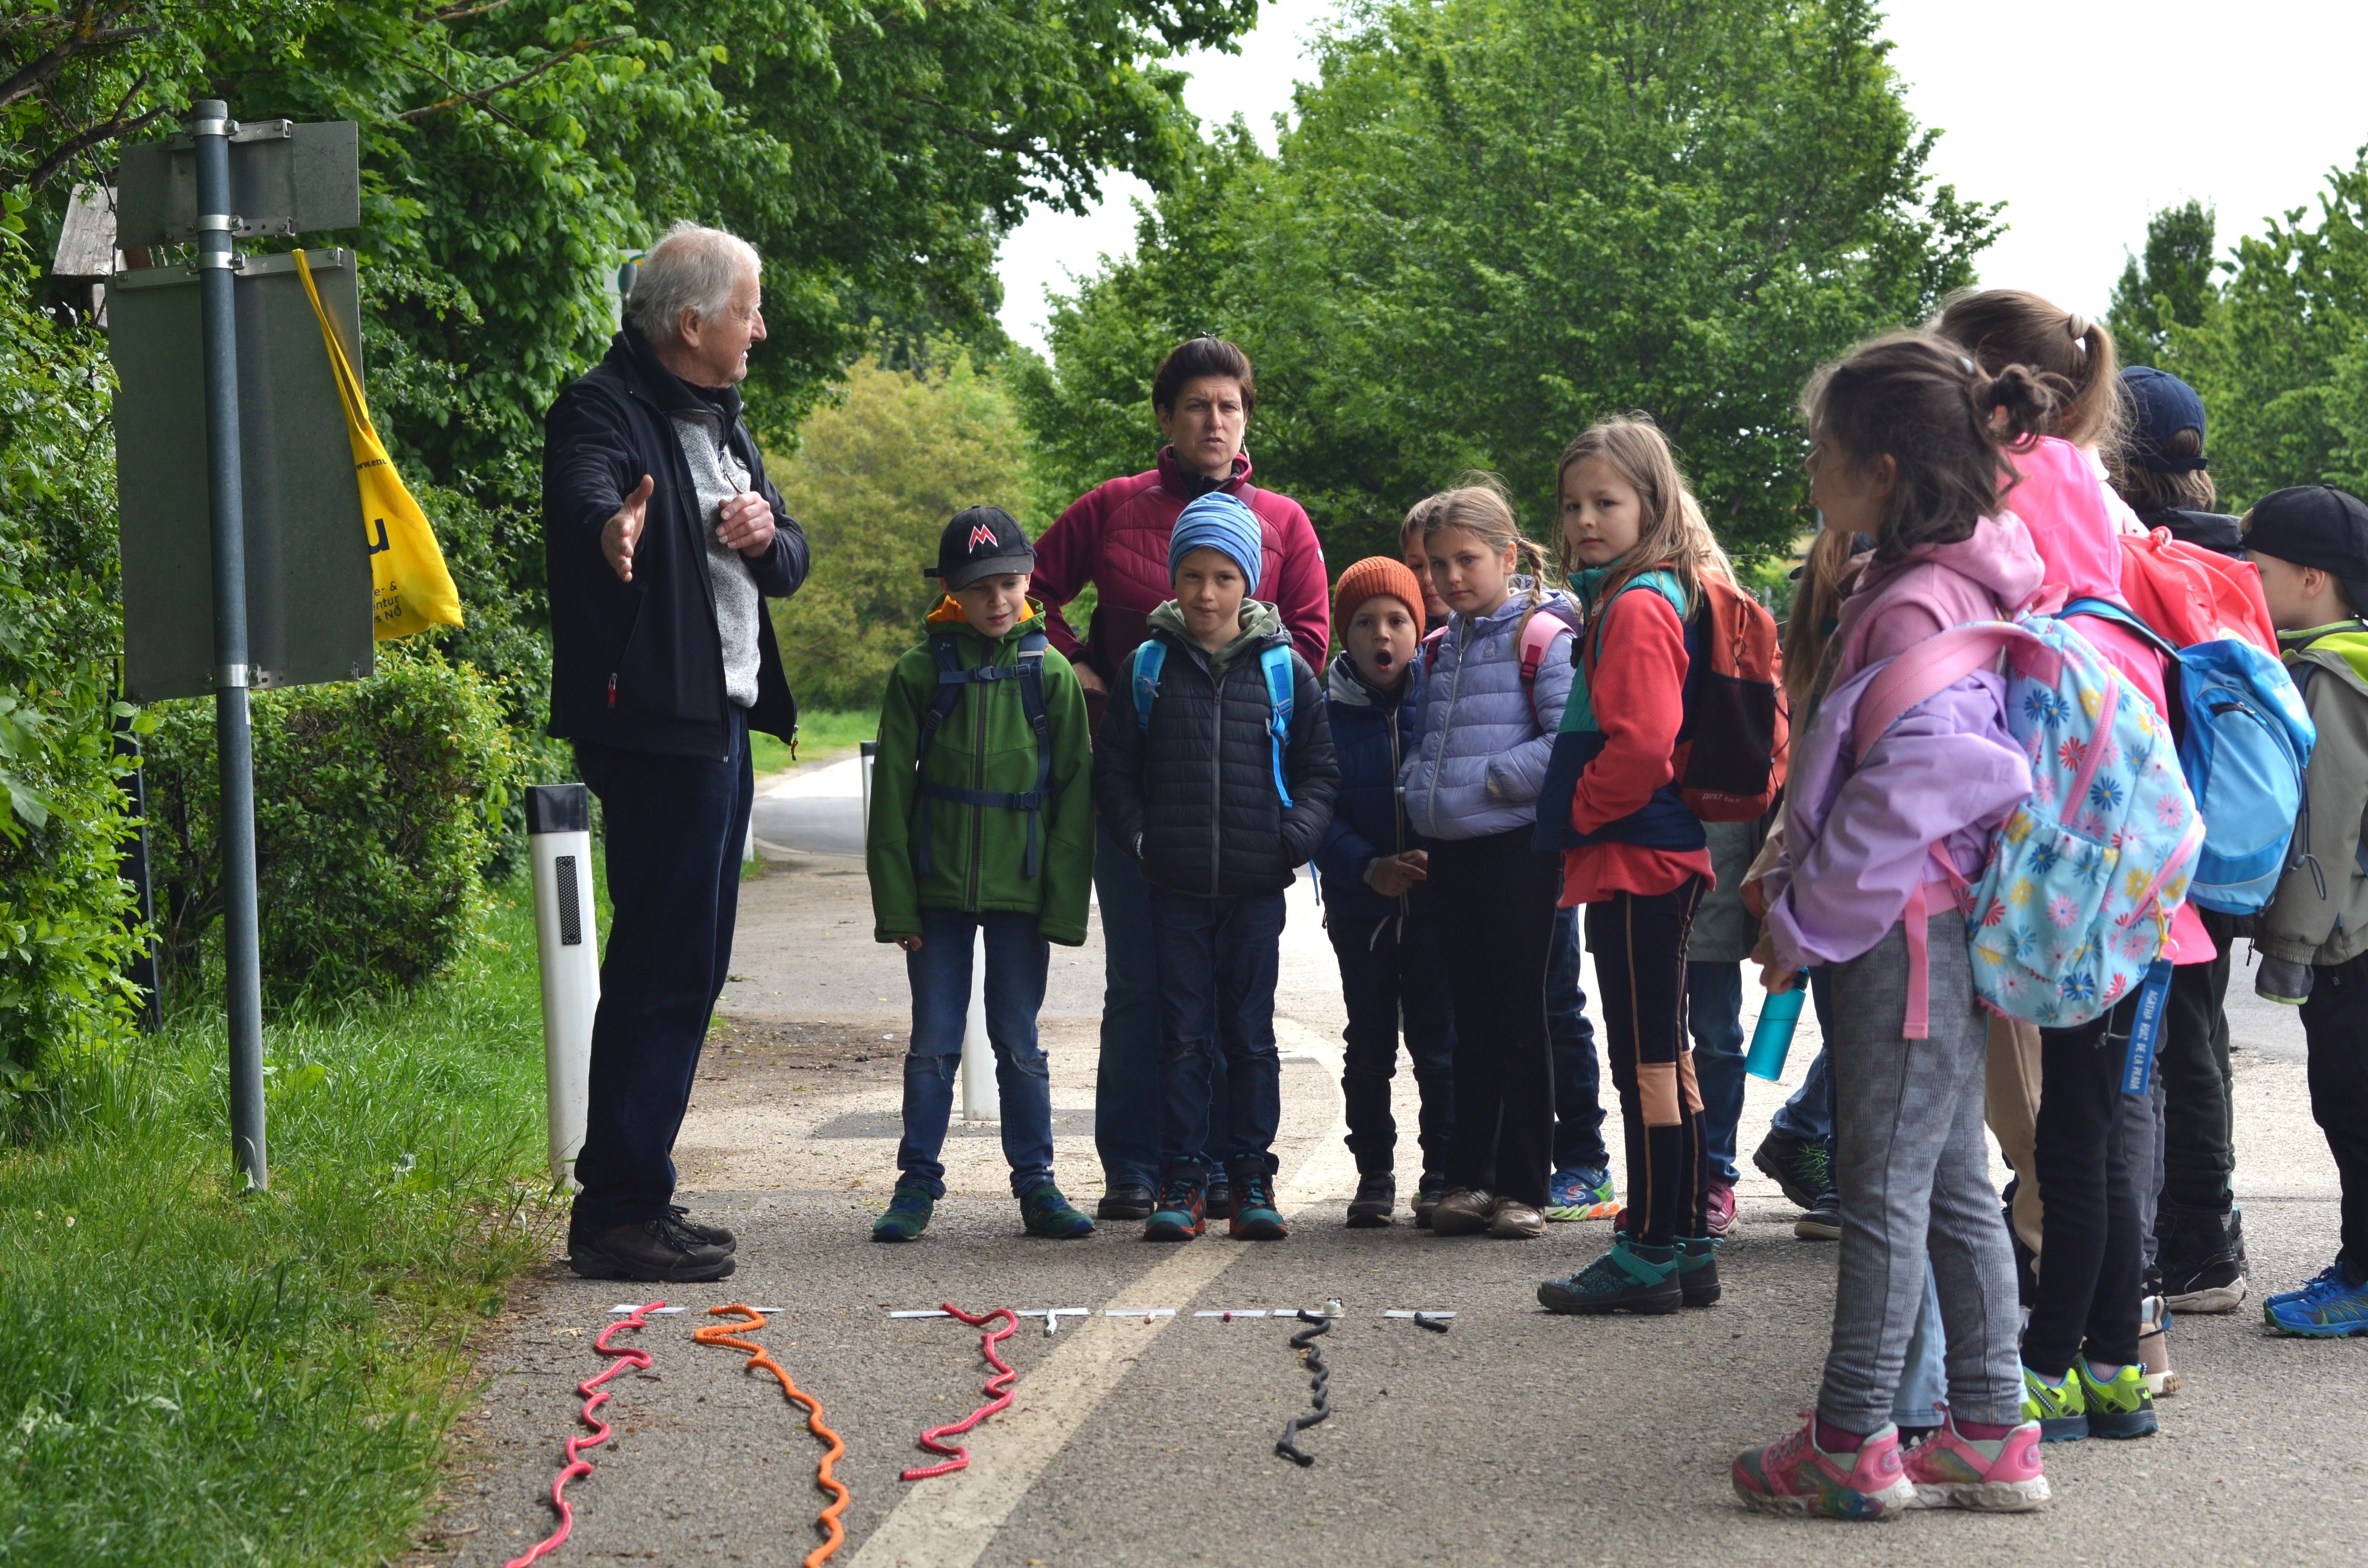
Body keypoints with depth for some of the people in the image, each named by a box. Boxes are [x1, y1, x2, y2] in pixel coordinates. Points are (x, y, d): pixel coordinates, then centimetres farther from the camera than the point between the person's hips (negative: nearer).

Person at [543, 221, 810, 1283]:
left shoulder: (721, 419, 18)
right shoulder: (604, 411, -11)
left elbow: (790, 565, 20)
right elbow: (580, 500, -33)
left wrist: (766, 533, -4)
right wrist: (610, 534, -56)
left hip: (722, 725, 10)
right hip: (654, 724, -10)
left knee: (689, 966, 13)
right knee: (661, 966, -9)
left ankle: (633, 1196, 21)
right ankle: (618, 1215, -4)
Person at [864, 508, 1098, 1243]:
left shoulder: (1051, 673, 0)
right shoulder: (921, 671, -1)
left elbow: (1074, 795, 2)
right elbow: (891, 792, 1)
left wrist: (1064, 904, -3)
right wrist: (895, 901, -4)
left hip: (1020, 889, 0)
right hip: (938, 888, 0)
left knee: (1019, 1043, 7)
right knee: (933, 1043, 5)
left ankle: (1035, 1184, 16)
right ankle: (917, 1183, 14)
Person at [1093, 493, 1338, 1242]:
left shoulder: (1285, 670, 3)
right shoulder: (1149, 667, 4)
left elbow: (1319, 771, 8)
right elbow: (1113, 768, 9)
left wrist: (1294, 838, -7)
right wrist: (1140, 838, -3)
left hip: (1256, 887, 0)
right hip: (1176, 886, 0)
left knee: (1251, 1034, 5)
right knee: (1184, 1034, 2)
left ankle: (1252, 1175, 13)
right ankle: (1182, 1180, 7)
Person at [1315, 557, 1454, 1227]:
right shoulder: (1325, 713, 0)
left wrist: (1437, 859, -15)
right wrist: (1367, 867, -16)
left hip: (1436, 901, -1)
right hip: (1359, 907, 1)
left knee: (1440, 1046, 1)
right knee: (1369, 1047, 8)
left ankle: (1442, 1176, 11)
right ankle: (1374, 1176, 18)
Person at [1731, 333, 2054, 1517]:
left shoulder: (1916, 608, -18)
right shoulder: (1955, 586, 12)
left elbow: (1910, 787, -27)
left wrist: (1808, 919, -17)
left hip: (1905, 935, -10)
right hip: (1942, 932, 10)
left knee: (1884, 1191, -1)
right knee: (1954, 1187, 13)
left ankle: (1853, 1445, 7)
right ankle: (1990, 1438, 19)